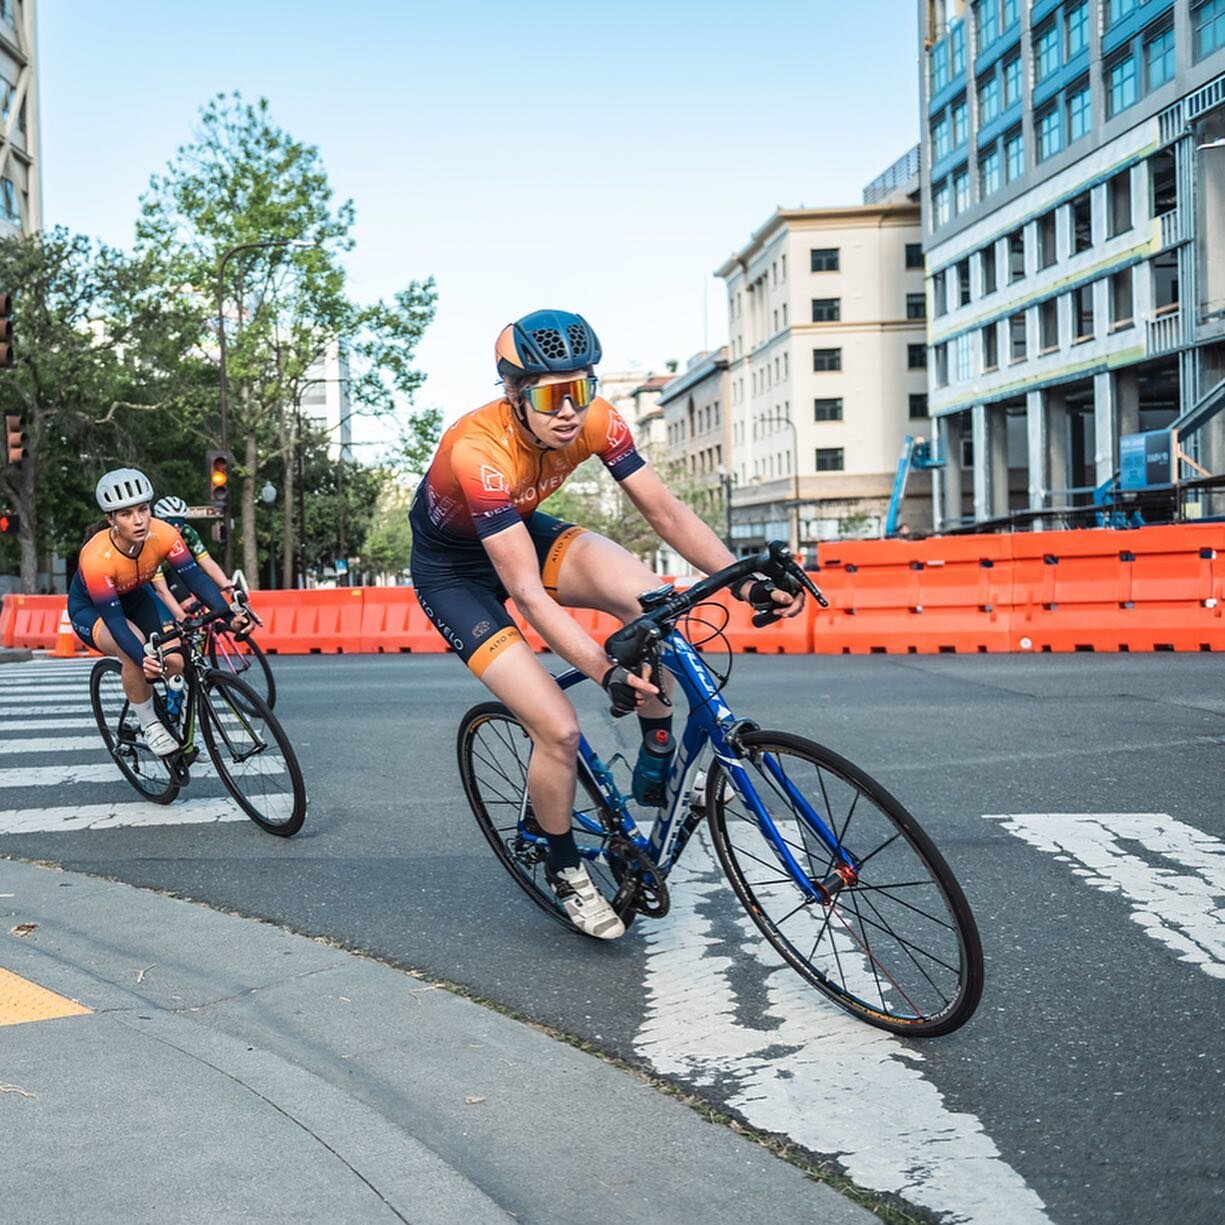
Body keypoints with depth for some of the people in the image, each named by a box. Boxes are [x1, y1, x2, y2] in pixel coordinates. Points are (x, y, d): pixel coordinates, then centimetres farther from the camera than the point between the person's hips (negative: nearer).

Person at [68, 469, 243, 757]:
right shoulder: (96, 557, -38)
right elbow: (113, 618, -40)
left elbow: (194, 576, -30)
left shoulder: (161, 534, -28)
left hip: (135, 598, 4)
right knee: (134, 655, -35)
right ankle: (149, 725, -12)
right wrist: (143, 658, -54)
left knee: (175, 661, -17)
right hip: (91, 609, -4)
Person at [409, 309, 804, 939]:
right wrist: (608, 673, -48)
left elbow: (666, 512, -17)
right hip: (454, 569, -5)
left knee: (651, 597, -24)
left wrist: (745, 581, -30)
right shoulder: (480, 451, -37)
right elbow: (528, 594, -40)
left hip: (524, 530, 5)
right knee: (558, 728, -17)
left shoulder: (595, 420, -21)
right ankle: (565, 869, 12)